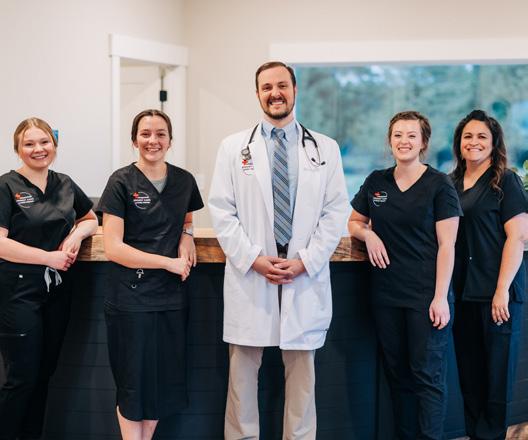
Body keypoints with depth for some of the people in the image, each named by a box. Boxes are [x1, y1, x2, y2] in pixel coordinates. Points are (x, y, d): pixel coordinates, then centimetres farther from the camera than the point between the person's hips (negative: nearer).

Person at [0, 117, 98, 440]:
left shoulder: (65, 184, 9)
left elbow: (92, 219, 21)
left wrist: (77, 234, -1)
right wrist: (49, 257, -16)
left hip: (57, 291, 6)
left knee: (44, 373, 13)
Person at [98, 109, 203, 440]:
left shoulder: (184, 180, 6)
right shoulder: (122, 182, -7)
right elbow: (113, 248, -12)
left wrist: (187, 233, 3)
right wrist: (168, 262, -15)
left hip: (172, 296, 4)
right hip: (131, 298, -4)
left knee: (166, 381, 10)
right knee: (134, 385, 5)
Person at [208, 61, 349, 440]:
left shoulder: (325, 149, 7)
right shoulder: (234, 147, 6)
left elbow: (336, 212, 2)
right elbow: (221, 211, 0)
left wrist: (305, 261, -9)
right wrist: (253, 258, -11)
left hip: (306, 277, 1)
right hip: (249, 275, 0)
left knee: (302, 373, 9)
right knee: (243, 371, 6)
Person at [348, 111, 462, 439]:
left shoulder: (439, 185, -5)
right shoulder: (376, 182, 8)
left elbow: (447, 245, -7)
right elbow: (354, 222, 20)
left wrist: (441, 297, -13)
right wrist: (367, 233, -3)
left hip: (426, 296, -4)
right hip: (386, 295, 5)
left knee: (427, 375, -2)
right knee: (397, 373, 11)